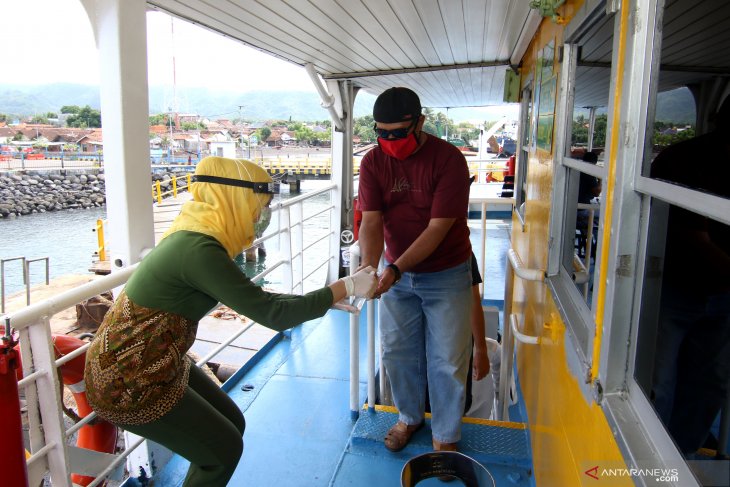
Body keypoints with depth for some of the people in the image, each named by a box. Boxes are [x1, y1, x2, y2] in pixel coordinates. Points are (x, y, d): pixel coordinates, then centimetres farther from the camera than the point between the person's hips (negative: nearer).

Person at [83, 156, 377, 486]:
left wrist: (326, 299, 11)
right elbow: (273, 315, -26)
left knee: (231, 424, 17)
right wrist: (347, 287, -17)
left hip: (144, 365, 9)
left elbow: (250, 296, 12)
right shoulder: (199, 250, -28)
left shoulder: (195, 236, 1)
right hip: (129, 382, -9)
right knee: (223, 449, 7)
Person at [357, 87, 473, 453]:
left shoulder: (448, 159, -20)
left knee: (447, 360, 5)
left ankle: (445, 435, 27)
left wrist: (396, 269, -33)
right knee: (397, 352, 13)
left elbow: (438, 228, -24)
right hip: (396, 272, 4)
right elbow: (371, 221, -14)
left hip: (445, 274, -3)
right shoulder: (373, 162, -8)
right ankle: (409, 416, 39)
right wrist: (369, 265, -33)